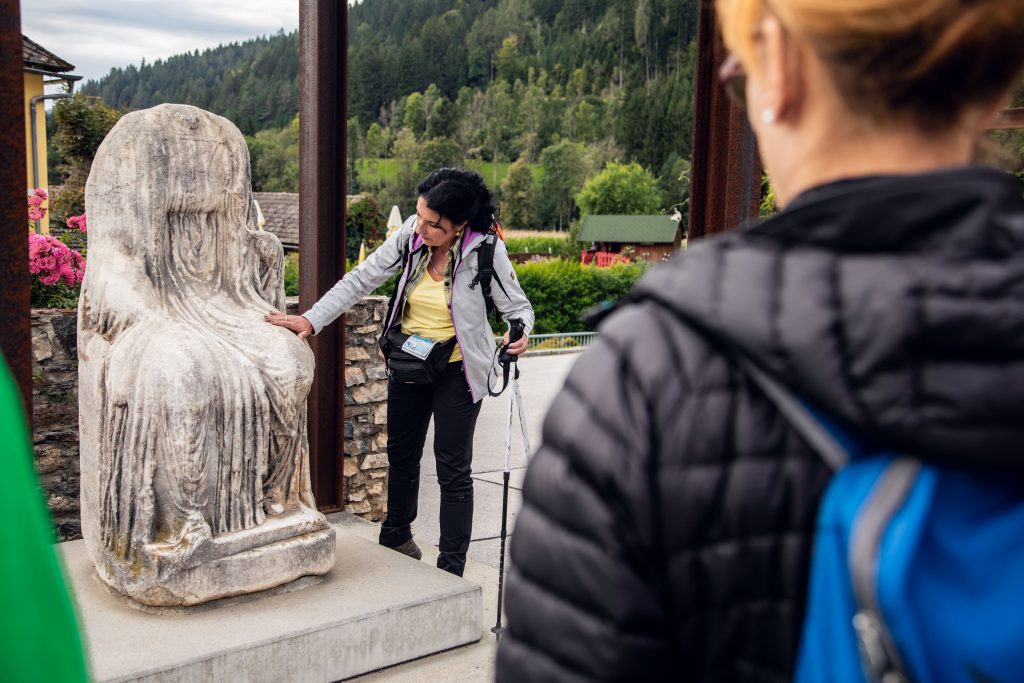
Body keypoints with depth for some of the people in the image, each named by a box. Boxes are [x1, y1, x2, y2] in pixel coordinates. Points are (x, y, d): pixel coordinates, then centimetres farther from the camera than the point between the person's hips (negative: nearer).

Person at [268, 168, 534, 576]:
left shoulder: (486, 250, -21)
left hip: (457, 370, -4)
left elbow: (517, 306, -11)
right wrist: (311, 319, -14)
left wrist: (519, 333, -34)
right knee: (401, 453, 20)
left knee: (453, 469, 0)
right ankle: (396, 535, 45)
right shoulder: (410, 236, -12)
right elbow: (361, 280, -7)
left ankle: (451, 568, 14)